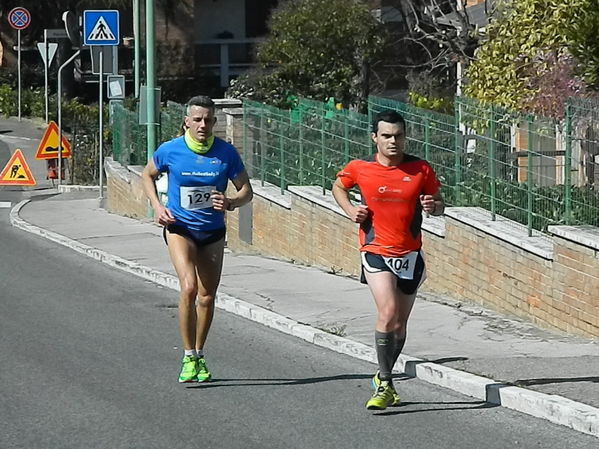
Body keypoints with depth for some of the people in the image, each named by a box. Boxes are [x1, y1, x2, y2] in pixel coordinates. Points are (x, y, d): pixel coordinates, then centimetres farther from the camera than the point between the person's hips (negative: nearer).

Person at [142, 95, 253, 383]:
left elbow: (246, 190, 0)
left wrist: (232, 203, -22)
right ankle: (188, 358, -14)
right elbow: (148, 175, 9)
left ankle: (199, 356, 28)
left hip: (213, 232, 2)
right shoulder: (170, 151, -10)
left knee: (207, 297, 8)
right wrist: (157, 206, -6)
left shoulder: (226, 153, -9)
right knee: (188, 287, -22)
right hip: (179, 228, -2)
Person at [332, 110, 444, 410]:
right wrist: (350, 210, 0)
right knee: (388, 313, -22)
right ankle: (384, 384, -12)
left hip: (410, 255, 3)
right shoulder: (359, 168, -3)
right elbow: (338, 186, 18)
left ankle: (384, 377, 35)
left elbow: (439, 204, 10)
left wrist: (434, 206, -14)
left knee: (400, 323, 12)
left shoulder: (421, 170, -1)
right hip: (376, 251, -3)